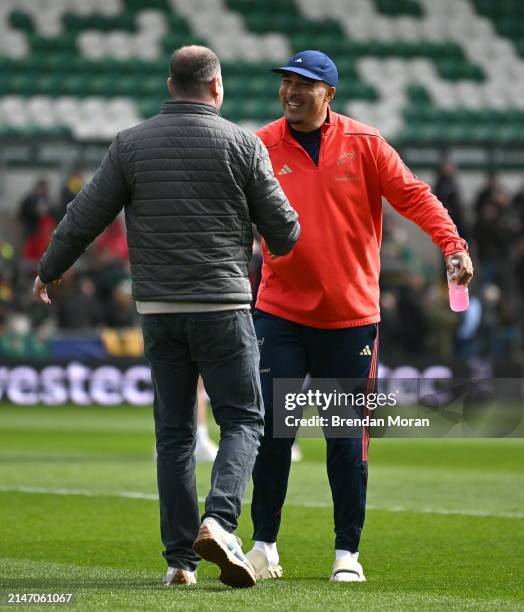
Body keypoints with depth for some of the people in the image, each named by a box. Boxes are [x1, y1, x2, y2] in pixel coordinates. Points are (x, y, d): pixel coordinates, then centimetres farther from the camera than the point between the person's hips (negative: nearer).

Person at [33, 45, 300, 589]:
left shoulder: (131, 145, 2)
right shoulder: (242, 144, -3)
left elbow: (84, 217, 3)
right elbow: (283, 229, -1)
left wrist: (47, 272, 19)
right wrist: (281, 245, 24)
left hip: (158, 309, 3)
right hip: (223, 305, -3)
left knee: (174, 431, 9)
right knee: (243, 420, 4)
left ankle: (180, 556, 7)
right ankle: (219, 521, -20)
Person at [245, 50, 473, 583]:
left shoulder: (363, 144, 0)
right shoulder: (261, 146, 1)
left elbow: (413, 196, -4)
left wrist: (452, 245, -18)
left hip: (351, 318, 0)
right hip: (281, 314, 0)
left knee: (348, 439, 4)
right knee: (271, 429, -4)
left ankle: (347, 552, 13)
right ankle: (264, 544, 8)